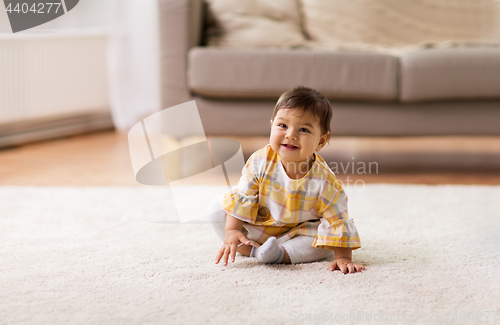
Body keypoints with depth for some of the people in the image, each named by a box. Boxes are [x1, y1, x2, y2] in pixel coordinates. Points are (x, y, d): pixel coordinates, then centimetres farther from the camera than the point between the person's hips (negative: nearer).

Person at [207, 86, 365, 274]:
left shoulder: (324, 181, -28)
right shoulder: (260, 162, -23)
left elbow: (337, 221, -23)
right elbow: (242, 197, -13)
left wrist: (343, 257, -30)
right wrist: (232, 231, -20)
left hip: (299, 233, -1)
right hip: (257, 228, 1)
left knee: (326, 241, -27)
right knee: (216, 207, -14)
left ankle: (281, 254, -30)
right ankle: (251, 249, -21)